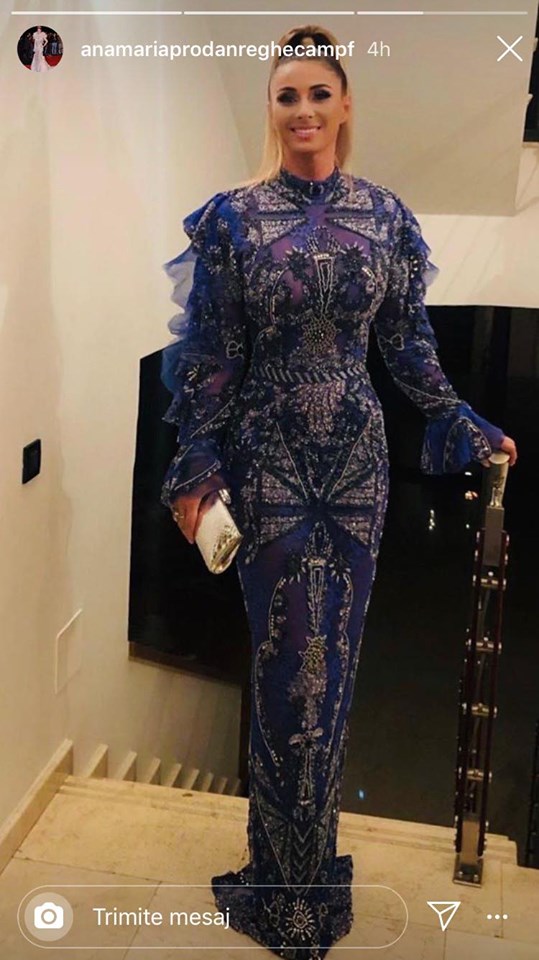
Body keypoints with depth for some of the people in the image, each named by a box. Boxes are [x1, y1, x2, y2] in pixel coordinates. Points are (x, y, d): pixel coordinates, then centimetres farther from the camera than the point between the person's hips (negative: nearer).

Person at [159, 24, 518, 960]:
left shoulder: (386, 215, 4)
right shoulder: (231, 217, -2)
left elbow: (408, 342, 11)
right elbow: (209, 354, -3)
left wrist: (465, 426, 11)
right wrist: (197, 470, -6)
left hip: (356, 458, 3)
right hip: (268, 459, -2)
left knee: (334, 652, 9)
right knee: (295, 657, 2)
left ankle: (297, 859, 31)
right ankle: (298, 882, 23)